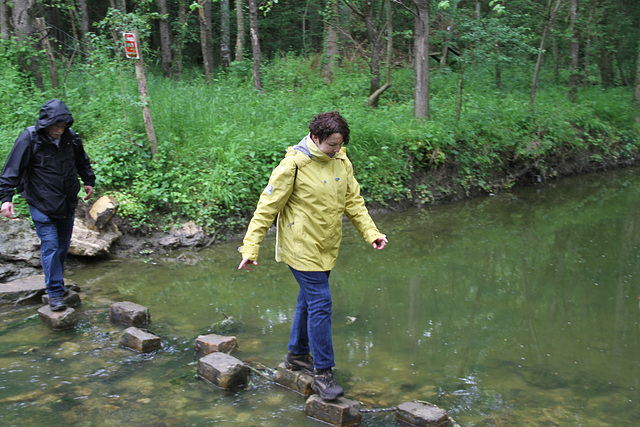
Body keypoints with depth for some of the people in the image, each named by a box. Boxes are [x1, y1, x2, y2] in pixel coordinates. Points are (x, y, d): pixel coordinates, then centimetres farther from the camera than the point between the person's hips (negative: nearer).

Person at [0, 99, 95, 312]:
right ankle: (55, 293, -3)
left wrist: (89, 181, 28)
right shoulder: (29, 139, -14)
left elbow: (82, 161, 20)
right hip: (41, 204, -5)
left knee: (63, 245, 12)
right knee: (50, 246, -10)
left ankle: (56, 283, 29)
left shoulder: (70, 137, 0)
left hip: (67, 203, 5)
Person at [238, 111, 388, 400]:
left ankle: (297, 354, 37)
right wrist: (251, 247, -17)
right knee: (320, 303, -9)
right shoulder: (294, 165, -18)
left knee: (310, 300, 18)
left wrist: (371, 232, 1)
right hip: (301, 248, -7)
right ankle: (322, 372, 3)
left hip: (326, 248, 7)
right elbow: (268, 206, -15)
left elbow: (353, 200, 11)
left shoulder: (341, 162, 2)